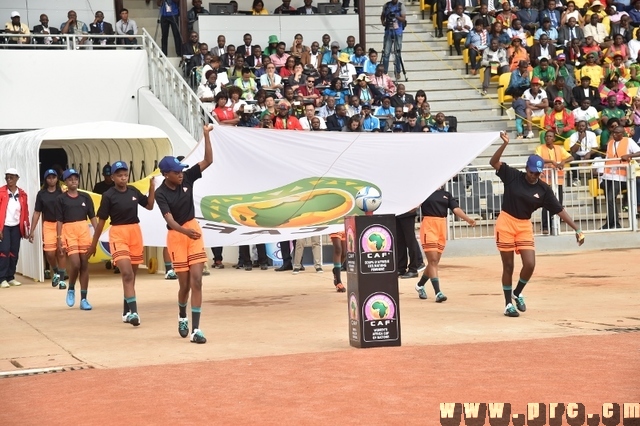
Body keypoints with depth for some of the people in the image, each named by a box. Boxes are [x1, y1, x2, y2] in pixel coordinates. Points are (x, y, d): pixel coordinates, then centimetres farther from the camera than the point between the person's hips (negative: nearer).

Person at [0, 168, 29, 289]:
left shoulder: (22, 194, 6)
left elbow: (25, 212, 10)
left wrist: (26, 228, 8)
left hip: (16, 227, 4)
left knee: (14, 252, 6)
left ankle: (11, 277, 13)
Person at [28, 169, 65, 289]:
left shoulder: (62, 193, 1)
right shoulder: (41, 194, 6)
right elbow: (37, 212, 9)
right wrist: (32, 230, 6)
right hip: (48, 225, 1)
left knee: (61, 252, -1)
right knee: (49, 253, -4)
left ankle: (62, 279, 9)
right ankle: (56, 272, 23)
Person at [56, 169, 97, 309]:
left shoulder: (85, 197, 8)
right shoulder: (61, 199, 1)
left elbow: (92, 217, 8)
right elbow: (59, 221, 0)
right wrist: (59, 239, -6)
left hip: (84, 231, 3)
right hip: (69, 232, -3)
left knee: (84, 265, 3)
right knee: (75, 263, -15)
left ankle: (84, 299, 10)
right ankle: (71, 289, 13)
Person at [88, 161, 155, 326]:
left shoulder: (134, 192, 5)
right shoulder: (108, 196, -8)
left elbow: (149, 206, 18)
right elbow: (101, 221, -2)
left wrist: (152, 189, 3)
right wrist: (94, 244, 2)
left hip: (135, 233, 5)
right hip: (118, 234, -5)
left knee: (132, 275, 13)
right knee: (126, 273, -18)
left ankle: (127, 311, 25)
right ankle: (133, 311, -25)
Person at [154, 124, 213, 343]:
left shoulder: (187, 179, -3)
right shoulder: (161, 193, -15)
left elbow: (208, 161, -4)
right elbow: (169, 219, -27)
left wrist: (206, 136, -15)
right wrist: (185, 231, -44)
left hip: (193, 230, 3)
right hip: (176, 235, -3)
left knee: (196, 280, -7)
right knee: (185, 283, 4)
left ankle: (195, 329, -10)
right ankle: (182, 318, 36)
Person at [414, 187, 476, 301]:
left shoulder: (447, 194, 12)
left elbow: (456, 209, -1)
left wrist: (467, 219, -16)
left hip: (442, 227, 5)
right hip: (428, 225, -5)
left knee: (435, 262, 11)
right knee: (433, 260, -11)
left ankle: (420, 285, 31)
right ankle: (438, 292, -14)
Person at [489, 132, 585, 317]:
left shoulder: (543, 189, -2)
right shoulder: (512, 176, -6)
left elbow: (559, 210, -3)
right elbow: (494, 162, -12)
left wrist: (577, 229, -8)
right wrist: (505, 144, -27)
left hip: (525, 227, 2)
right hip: (506, 224, -2)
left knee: (530, 264, -9)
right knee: (508, 266, 2)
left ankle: (517, 294, 19)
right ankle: (508, 303, 13)